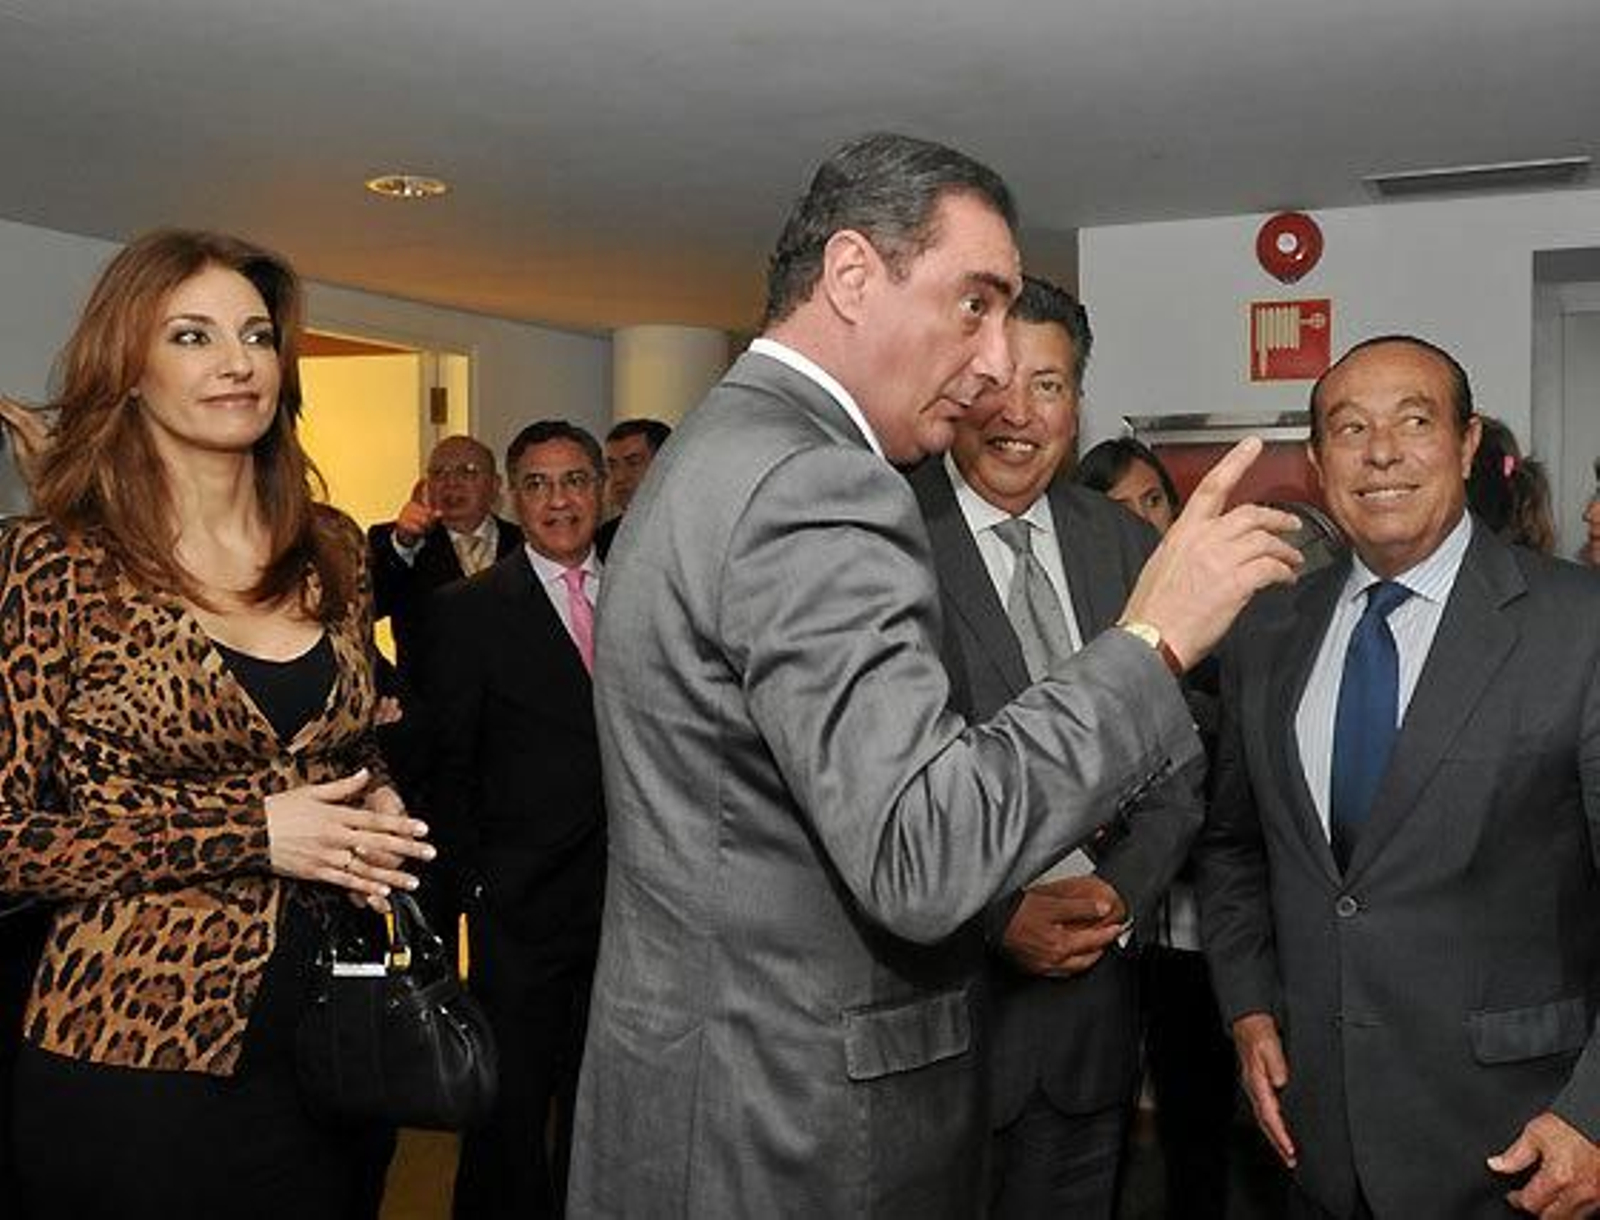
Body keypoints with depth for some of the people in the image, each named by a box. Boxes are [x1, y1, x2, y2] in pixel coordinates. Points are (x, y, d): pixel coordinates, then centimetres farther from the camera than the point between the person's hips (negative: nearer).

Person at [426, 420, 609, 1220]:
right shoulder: (470, 611, -4)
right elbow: (446, 768, -4)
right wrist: (470, 884, -8)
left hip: (629, 902, 3)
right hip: (521, 909, -3)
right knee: (511, 1109, 9)